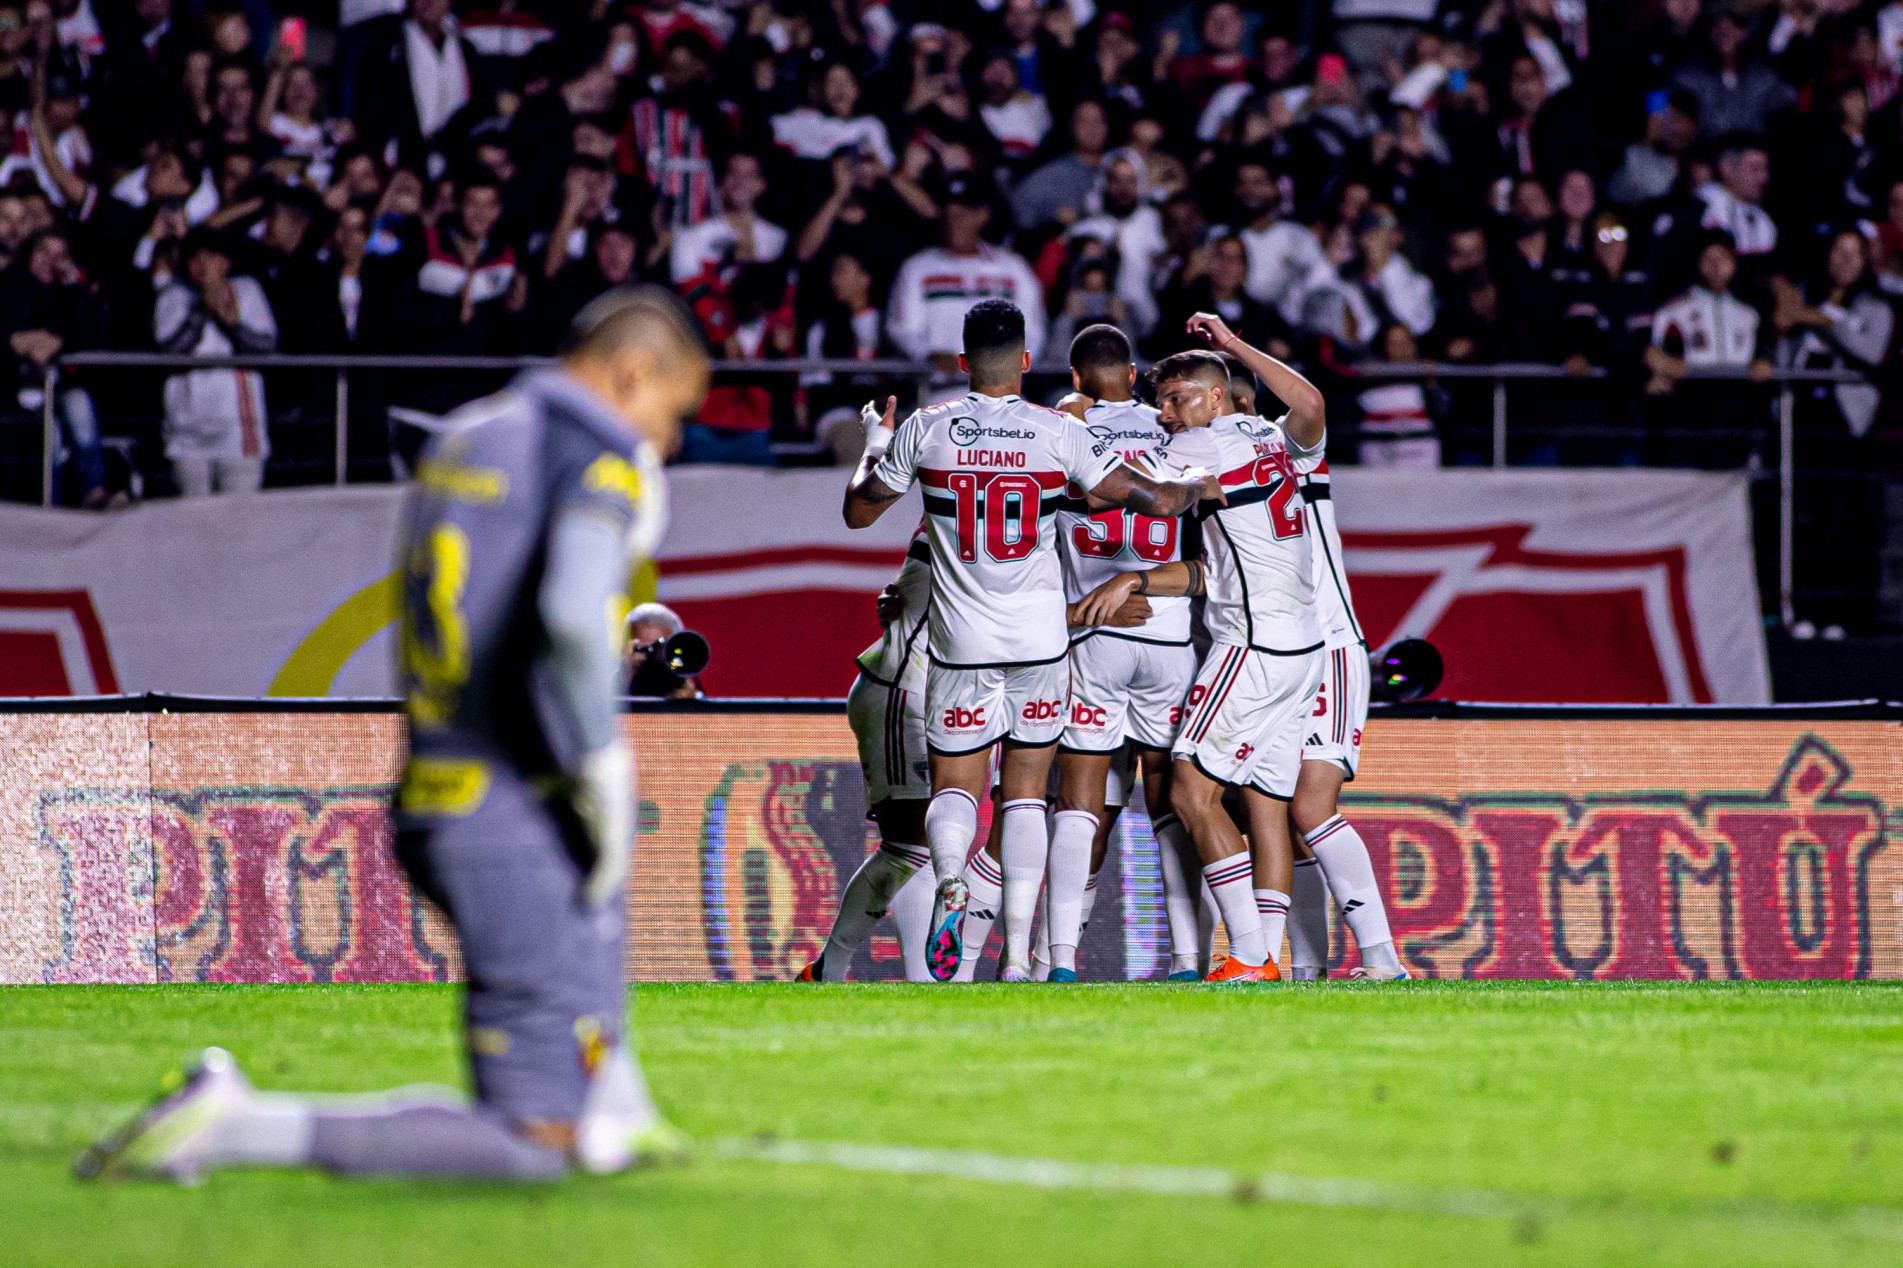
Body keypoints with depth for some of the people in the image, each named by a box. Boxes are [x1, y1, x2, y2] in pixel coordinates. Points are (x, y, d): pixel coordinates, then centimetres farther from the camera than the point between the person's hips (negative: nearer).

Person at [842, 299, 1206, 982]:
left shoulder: (926, 429, -2)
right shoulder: (1059, 433, -2)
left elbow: (858, 511, 10)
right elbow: (1157, 500, -3)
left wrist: (878, 444, 29)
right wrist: (1197, 487, 19)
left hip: (962, 642, -1)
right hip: (1040, 640, 1)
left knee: (954, 787, 9)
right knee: (1025, 792, 11)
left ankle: (950, 879, -25)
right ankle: (1018, 952, 1)